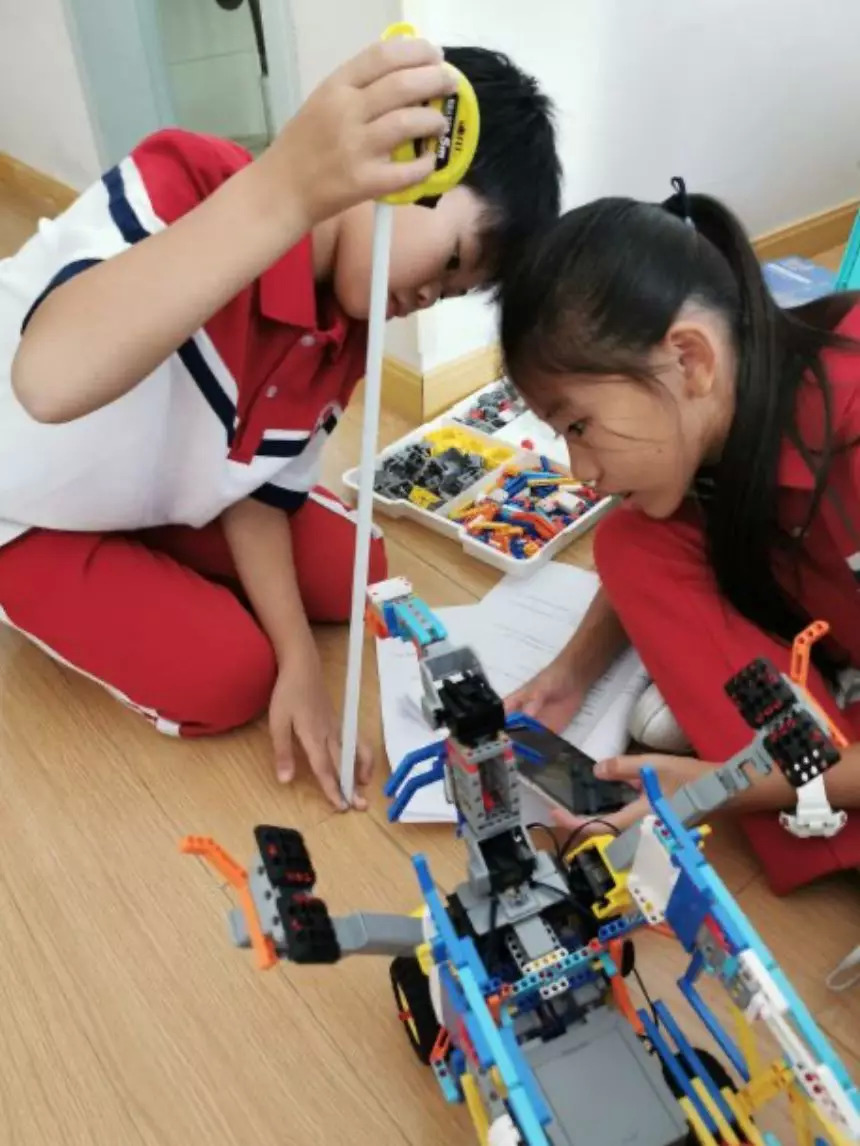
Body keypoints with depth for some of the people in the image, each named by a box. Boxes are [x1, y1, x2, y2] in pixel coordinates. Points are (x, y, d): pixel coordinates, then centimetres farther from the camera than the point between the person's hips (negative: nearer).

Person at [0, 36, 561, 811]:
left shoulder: (346, 331, -12)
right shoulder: (189, 180, -33)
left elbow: (260, 486, -6)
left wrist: (301, 662, -16)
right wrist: (287, 188, -60)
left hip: (161, 496, 6)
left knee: (356, 577, -2)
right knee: (226, 680, -16)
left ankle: (147, 569, 13)